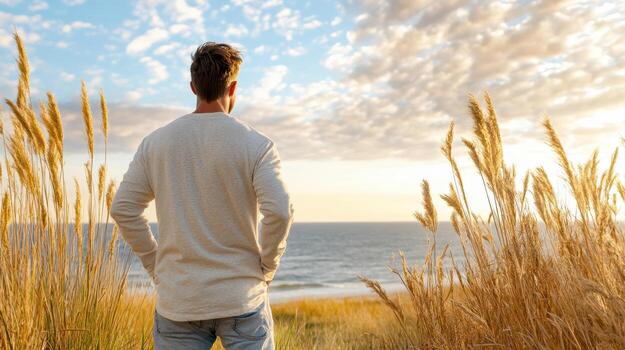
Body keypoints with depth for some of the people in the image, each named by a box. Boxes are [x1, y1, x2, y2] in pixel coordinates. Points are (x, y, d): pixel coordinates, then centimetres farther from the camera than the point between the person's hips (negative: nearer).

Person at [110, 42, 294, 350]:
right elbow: (279, 211, -18)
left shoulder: (155, 142, 1)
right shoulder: (256, 144, -9)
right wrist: (266, 267, -3)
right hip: (242, 299, -2)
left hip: (177, 301, 3)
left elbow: (123, 208, 2)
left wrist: (155, 265, 9)